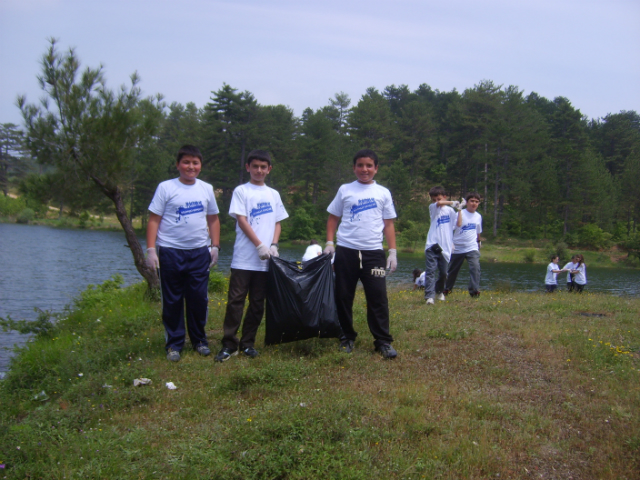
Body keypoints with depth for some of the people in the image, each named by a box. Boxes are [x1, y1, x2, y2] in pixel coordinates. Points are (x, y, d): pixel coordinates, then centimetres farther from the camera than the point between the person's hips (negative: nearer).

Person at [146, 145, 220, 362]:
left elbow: (213, 219, 16)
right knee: (172, 300, 5)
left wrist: (215, 246, 8)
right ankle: (173, 344, 15)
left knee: (199, 298, 6)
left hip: (199, 252, 3)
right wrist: (151, 249, -11)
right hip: (170, 252, -3)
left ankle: (199, 340, 22)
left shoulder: (206, 189, 9)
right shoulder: (166, 188, -2)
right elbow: (154, 220, -3)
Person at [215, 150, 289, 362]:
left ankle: (248, 343, 16)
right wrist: (260, 245, -13)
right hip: (244, 258, -4)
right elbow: (242, 221, -6)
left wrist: (274, 245, -2)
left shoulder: (274, 194, 15)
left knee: (257, 303, 7)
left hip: (265, 260, 4)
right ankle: (229, 344, 0)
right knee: (236, 300, -5)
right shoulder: (241, 191, 2)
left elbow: (277, 223, 15)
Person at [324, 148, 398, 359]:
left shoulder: (383, 193, 8)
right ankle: (347, 337, 20)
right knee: (343, 296, 6)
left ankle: (383, 341, 3)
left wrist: (392, 251, 2)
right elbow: (333, 218, 11)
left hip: (373, 252, 0)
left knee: (378, 297, -4)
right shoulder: (345, 190, 7)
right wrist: (329, 242, -2)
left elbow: (388, 224, 9)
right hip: (346, 252, 1)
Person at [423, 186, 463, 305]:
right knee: (430, 271, -13)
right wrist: (453, 202, -9)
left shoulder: (450, 210, 11)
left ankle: (439, 291, 35)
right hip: (432, 245, -3)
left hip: (445, 247, 3)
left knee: (443, 273, 11)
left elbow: (459, 224, 0)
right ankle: (429, 296, -16)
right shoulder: (432, 208, 4)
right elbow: (439, 204, -19)